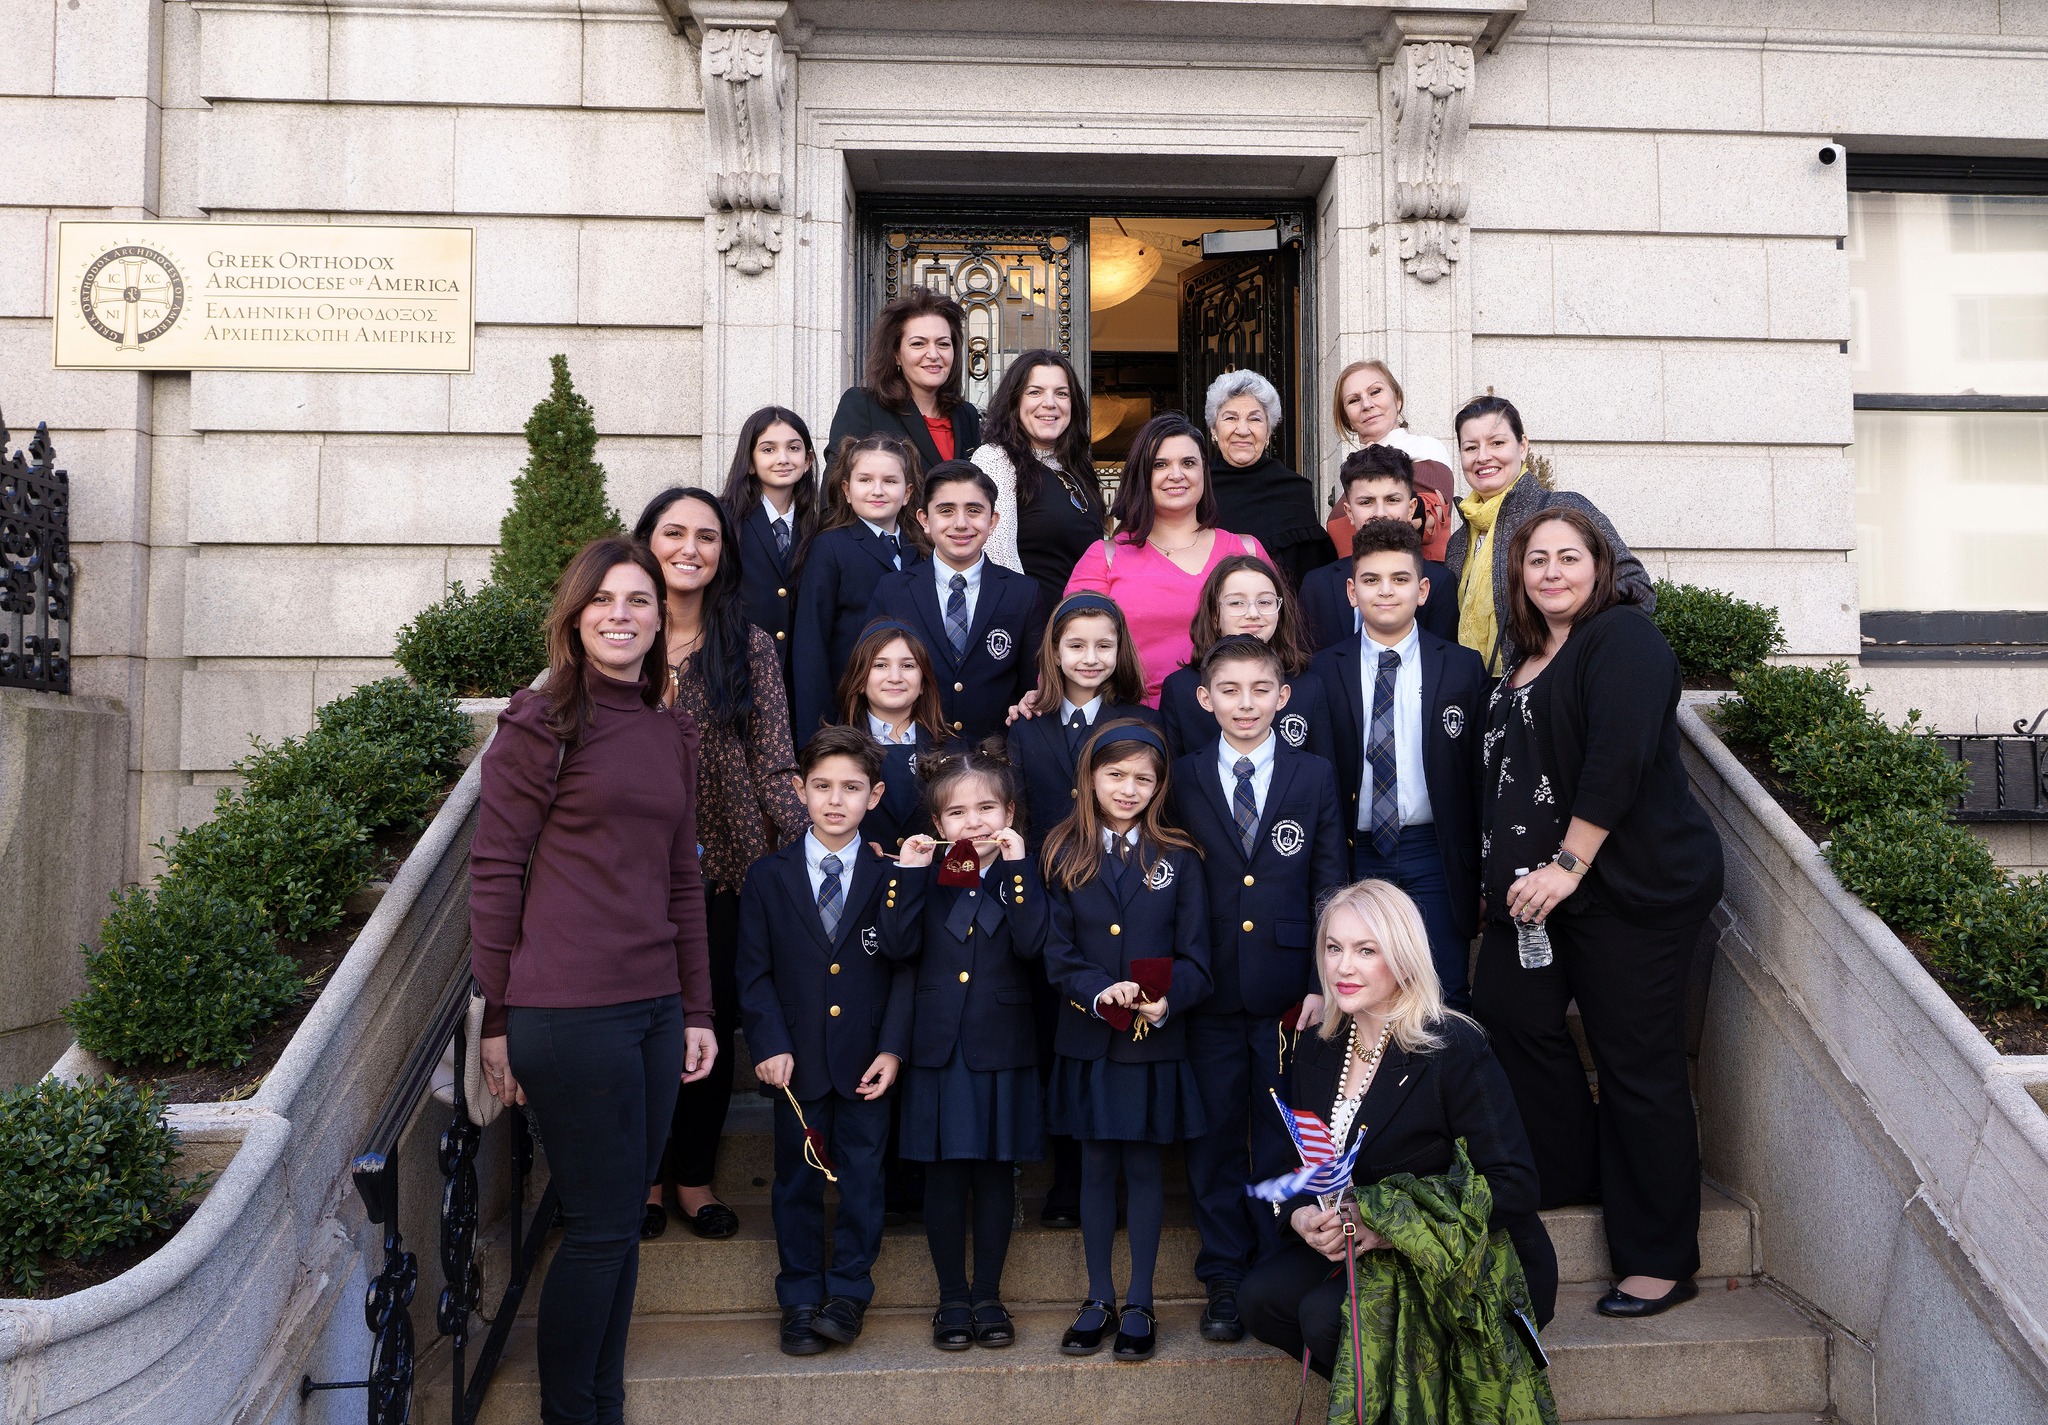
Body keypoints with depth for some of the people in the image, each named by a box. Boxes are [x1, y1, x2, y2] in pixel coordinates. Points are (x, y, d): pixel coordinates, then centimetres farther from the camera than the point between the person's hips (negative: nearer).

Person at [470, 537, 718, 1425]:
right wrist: (496, 1019, -6)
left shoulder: (672, 734, 13)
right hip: (566, 1011, -6)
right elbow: (493, 871, -5)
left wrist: (696, 1010, 14)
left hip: (654, 1009, 6)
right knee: (600, 1226, 2)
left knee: (622, 1221, 13)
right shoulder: (542, 723, -5)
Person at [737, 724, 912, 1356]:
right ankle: (799, 1301, 22)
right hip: (798, 1060, 1)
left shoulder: (891, 877, -1)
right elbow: (754, 972, 1)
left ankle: (849, 1293, 22)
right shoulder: (768, 877, 1)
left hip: (867, 1061, 0)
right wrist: (769, 1044, -9)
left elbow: (904, 970, -1)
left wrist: (892, 1047, -9)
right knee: (797, 1180, 9)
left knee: (863, 1176, 7)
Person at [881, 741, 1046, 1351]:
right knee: (944, 1175, 7)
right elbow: (899, 947, -9)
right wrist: (911, 875, -14)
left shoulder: (1024, 875, 1)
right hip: (939, 1046, 1)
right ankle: (952, 1298, 21)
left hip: (1002, 1049, -1)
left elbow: (1031, 946, -16)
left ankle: (988, 1296, 23)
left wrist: (1018, 868, -20)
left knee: (995, 1173, 9)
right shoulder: (927, 876, 4)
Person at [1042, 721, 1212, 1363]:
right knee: (1096, 1166, 11)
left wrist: (1165, 1001, -21)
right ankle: (1099, 1299, 25)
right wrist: (1099, 992, -19)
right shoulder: (1066, 856, 2)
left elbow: (1195, 960, -3)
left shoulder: (1178, 859, 0)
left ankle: (1139, 1305, 21)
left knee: (1143, 1166, 8)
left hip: (1154, 1041, -1)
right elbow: (1057, 953, -2)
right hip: (1088, 1039, 1)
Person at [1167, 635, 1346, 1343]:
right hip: (1212, 992, 0)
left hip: (1288, 990, 0)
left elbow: (1329, 887, 3)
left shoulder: (1315, 776, 4)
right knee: (1214, 1136, 8)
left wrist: (1320, 984, -5)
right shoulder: (1182, 779, 3)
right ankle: (1223, 1278, 21)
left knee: (1285, 1138, 8)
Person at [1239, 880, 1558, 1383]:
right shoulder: (1317, 1050, 4)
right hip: (1363, 1247, 6)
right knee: (1259, 1297, -16)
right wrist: (1302, 1217, -16)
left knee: (1325, 1315, -25)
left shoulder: (1454, 1048, -17)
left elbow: (1513, 1186, -20)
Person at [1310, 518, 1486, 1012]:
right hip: (1355, 855, 1)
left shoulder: (1463, 667, 4)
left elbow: (1479, 773, 4)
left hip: (1434, 857, 0)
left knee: (1444, 1003, 0)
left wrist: (1483, 878, 2)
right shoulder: (1323, 671, 3)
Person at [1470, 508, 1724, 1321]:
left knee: (1637, 1063, -2)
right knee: (1510, 1013, 9)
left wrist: (1569, 866, -21)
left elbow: (1617, 762, -20)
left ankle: (1661, 1262, 10)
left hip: (1631, 886, -9)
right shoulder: (1529, 657, 17)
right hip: (1537, 882, 9)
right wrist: (1511, 872, 16)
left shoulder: (1623, 640, -10)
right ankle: (1568, 1172, 32)